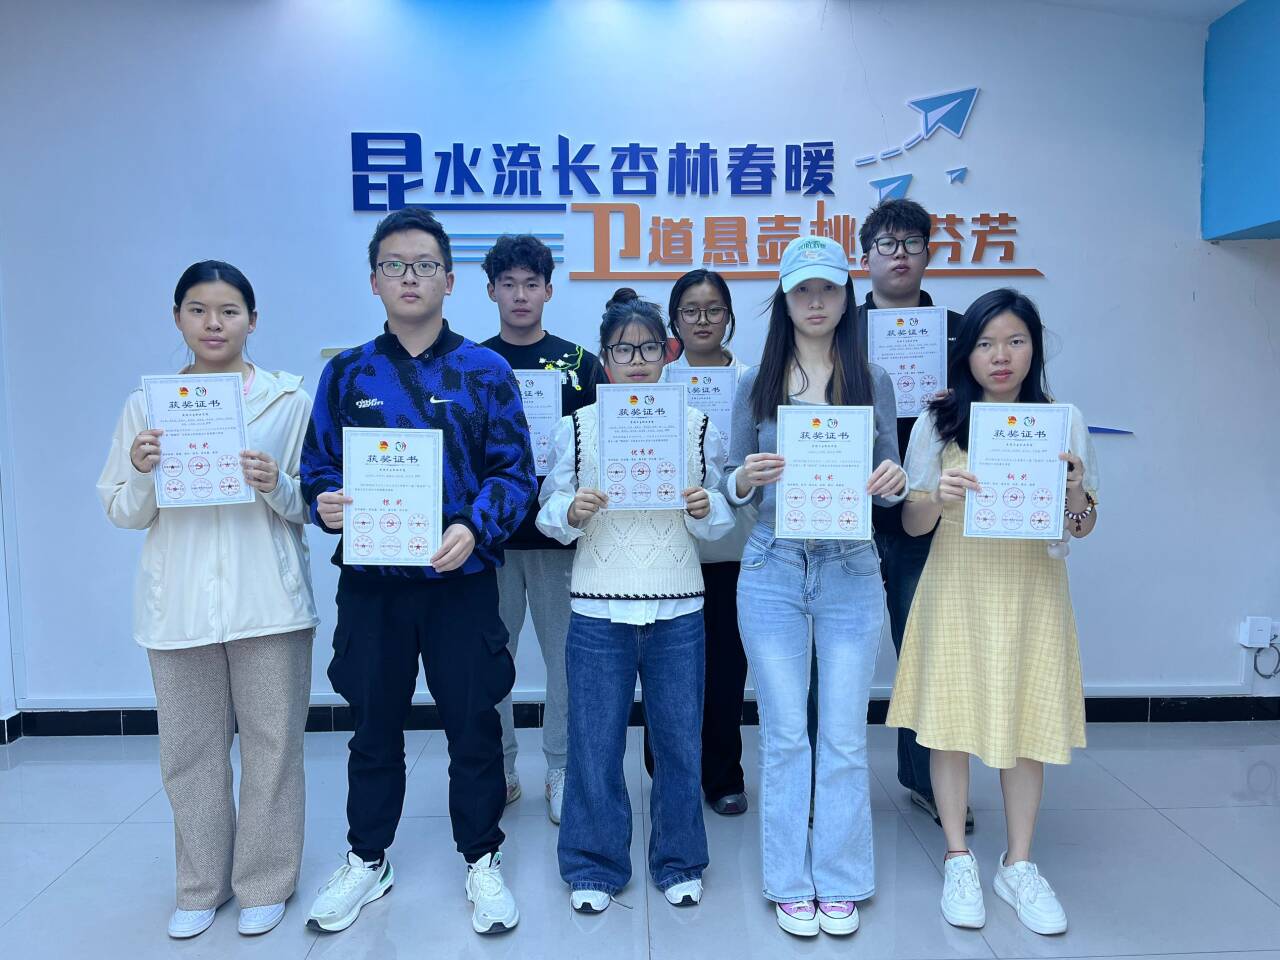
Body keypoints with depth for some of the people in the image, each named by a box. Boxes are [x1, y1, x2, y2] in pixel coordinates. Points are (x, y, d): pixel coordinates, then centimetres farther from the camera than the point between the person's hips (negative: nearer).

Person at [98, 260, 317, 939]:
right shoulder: (146, 405, 7)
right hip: (178, 604, 2)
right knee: (189, 751, 12)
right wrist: (144, 474, -13)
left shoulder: (288, 398, 2)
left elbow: (313, 503, 2)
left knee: (271, 745, 7)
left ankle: (264, 882, 25)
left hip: (268, 602, -2)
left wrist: (278, 487, -18)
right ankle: (201, 885, 32)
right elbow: (120, 513, 7)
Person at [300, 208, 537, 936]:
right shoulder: (347, 373, 6)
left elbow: (515, 471, -5)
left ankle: (483, 862, 28)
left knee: (474, 724, 7)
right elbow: (319, 465, 8)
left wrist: (474, 528, -22)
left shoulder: (485, 370, -1)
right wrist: (326, 503, -15)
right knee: (375, 725, 16)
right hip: (370, 581, 2)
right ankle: (368, 861, 36)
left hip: (461, 578, -2)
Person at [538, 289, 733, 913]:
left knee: (679, 742, 11)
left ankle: (679, 862, 32)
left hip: (678, 610, 1)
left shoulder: (697, 427, 4)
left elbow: (722, 520, 7)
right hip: (598, 610, 0)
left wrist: (704, 509, -14)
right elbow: (549, 513, 4)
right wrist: (572, 512, -17)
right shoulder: (577, 428, 2)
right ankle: (593, 866, 28)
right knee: (594, 743, 8)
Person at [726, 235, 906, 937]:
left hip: (850, 571, 0)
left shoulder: (872, 383, 5)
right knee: (783, 733, 7)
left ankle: (840, 881, 25)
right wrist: (745, 478, -16)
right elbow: (734, 486, 7)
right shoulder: (756, 385, 5)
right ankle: (789, 881, 23)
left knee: (844, 735, 6)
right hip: (772, 570, 0)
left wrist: (894, 481, -15)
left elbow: (887, 484, 8)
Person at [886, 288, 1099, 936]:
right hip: (957, 588, -1)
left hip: (1034, 590, 1)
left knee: (1029, 723, 7)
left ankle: (1018, 864, 26)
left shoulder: (1063, 421, 3)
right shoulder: (938, 421, -1)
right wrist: (939, 496, -20)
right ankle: (958, 860, 22)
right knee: (951, 718, 3)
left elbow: (1083, 527, 6)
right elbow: (912, 524, 1)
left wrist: (1075, 494, -16)